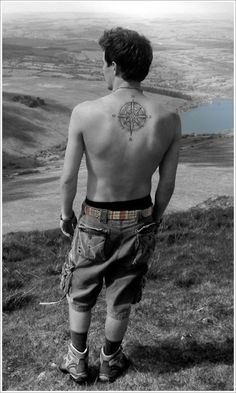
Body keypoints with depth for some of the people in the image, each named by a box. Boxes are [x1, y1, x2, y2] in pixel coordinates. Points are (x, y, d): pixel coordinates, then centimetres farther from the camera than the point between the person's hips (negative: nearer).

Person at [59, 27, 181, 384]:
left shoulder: (85, 113, -22)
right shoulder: (169, 120, -15)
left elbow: (68, 177, -14)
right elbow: (167, 184, -5)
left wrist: (66, 213, 4)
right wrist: (155, 219, 12)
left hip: (95, 221, -2)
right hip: (139, 221, 2)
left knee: (80, 294, 23)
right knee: (121, 300, 22)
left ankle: (78, 360, 40)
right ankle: (110, 361, 42)